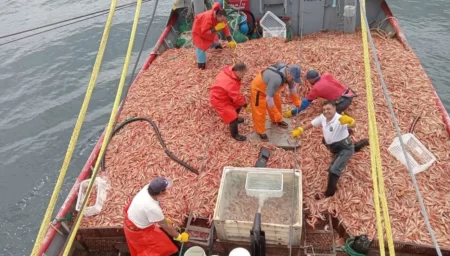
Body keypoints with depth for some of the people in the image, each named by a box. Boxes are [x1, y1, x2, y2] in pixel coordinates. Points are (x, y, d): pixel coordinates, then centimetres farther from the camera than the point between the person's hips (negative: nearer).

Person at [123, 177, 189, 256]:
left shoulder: (147, 187, -19)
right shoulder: (152, 208, -40)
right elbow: (166, 226, -23)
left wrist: (162, 218, 16)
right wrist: (179, 237, -9)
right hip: (136, 230, -8)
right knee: (161, 247, 6)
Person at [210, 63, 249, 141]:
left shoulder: (230, 71, -10)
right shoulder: (230, 83, -39)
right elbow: (236, 97, -28)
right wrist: (244, 103, -10)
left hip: (225, 95, 10)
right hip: (218, 100, -10)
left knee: (239, 103, 21)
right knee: (233, 116, -8)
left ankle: (235, 118, 45)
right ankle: (235, 134, 15)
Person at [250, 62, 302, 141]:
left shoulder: (288, 71, -16)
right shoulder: (277, 79, -44)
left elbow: (292, 87, 4)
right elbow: (269, 98, -37)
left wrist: (296, 101, 12)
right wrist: (276, 112, -28)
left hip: (269, 87, 9)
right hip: (258, 88, -9)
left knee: (277, 103, 22)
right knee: (260, 112, -1)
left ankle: (277, 120, 48)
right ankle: (260, 131, 20)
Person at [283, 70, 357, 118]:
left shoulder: (316, 88, -9)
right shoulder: (327, 75, 4)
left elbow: (306, 102, -3)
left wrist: (293, 112, 5)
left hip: (343, 100, -8)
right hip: (349, 93, 8)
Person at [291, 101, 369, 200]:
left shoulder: (339, 119, -34)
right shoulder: (322, 117, -10)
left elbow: (352, 125, -53)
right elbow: (311, 124, 5)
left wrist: (349, 121, -76)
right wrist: (299, 130, -5)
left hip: (345, 148, -9)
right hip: (334, 147, 9)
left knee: (333, 169, -20)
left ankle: (329, 192, -1)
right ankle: (362, 143, 60)